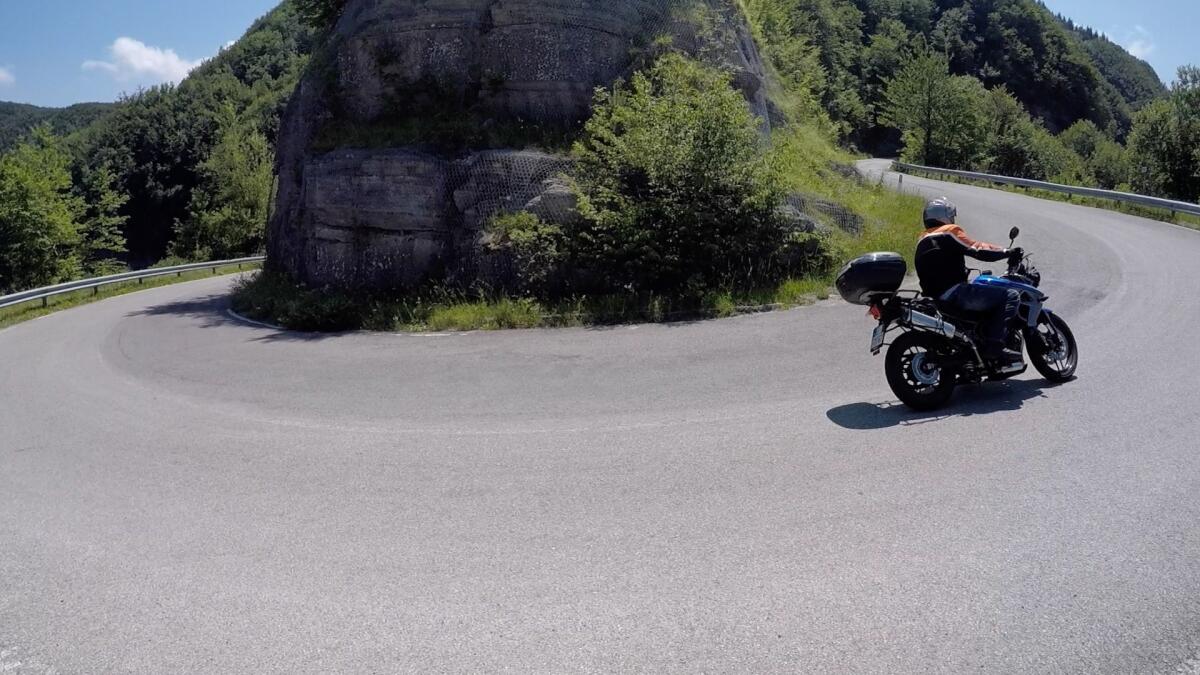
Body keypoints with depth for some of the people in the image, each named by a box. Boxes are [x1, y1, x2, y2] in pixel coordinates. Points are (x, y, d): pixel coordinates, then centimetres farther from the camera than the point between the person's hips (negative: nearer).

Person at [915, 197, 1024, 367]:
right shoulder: (949, 231, 1)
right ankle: (995, 345, -21)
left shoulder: (923, 240, 25)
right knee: (1011, 296, -11)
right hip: (955, 293, -9)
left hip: (936, 299, 9)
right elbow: (977, 249, -11)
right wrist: (1008, 252, -3)